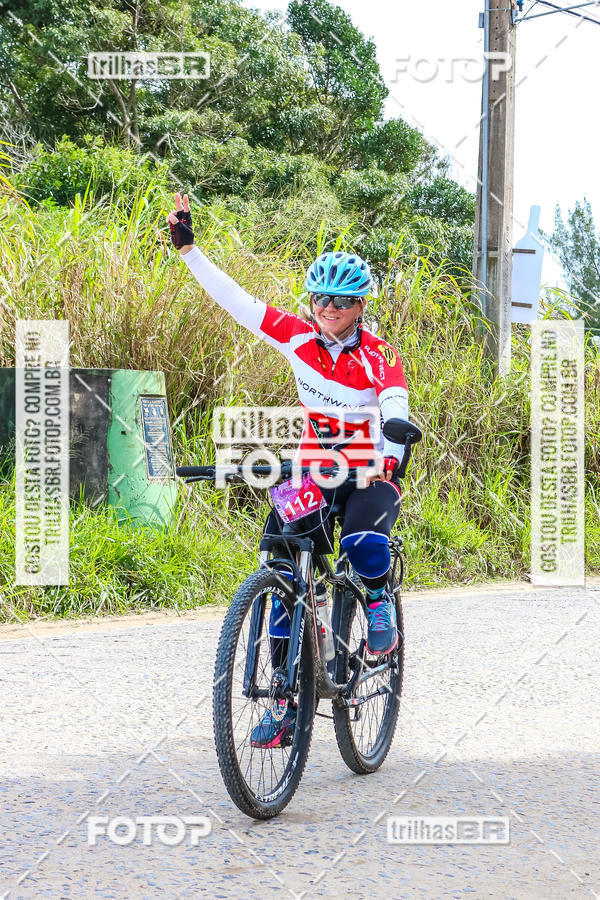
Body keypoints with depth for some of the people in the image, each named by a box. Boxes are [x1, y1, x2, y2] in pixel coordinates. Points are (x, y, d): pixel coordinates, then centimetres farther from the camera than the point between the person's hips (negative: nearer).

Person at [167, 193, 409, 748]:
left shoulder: (379, 357, -12)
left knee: (363, 545, -36)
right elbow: (236, 301, -4)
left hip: (369, 475, -4)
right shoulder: (299, 338, -2)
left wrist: (389, 458, -47)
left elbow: (396, 411, -27)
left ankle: (379, 600, 0)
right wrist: (188, 248, -10)